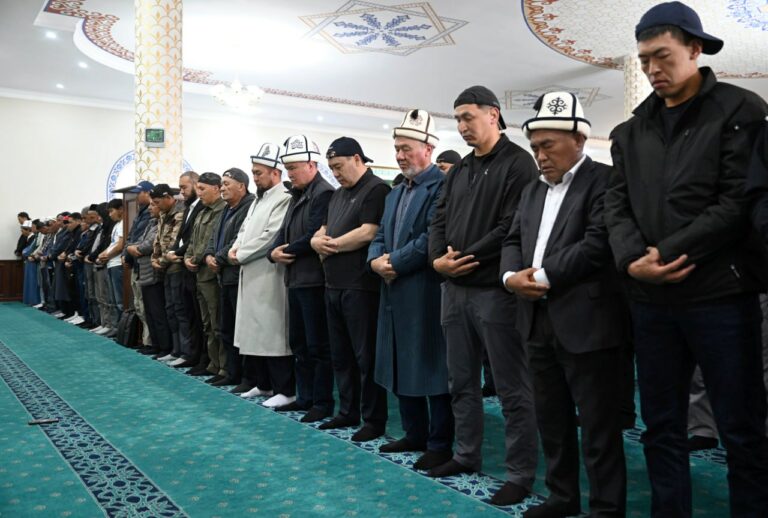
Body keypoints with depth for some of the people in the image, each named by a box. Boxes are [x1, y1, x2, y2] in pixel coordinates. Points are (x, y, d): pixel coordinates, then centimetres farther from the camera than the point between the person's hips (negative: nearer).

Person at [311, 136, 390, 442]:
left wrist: (330, 245, -8)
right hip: (334, 285, 9)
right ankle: (348, 412, 28)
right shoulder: (339, 194, 20)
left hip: (361, 287, -9)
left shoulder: (376, 189, -8)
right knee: (340, 354, 15)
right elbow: (322, 231, 20)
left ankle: (374, 420, 10)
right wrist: (318, 240, -4)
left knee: (366, 356, -1)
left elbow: (367, 233, -19)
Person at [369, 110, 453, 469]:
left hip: (426, 293, -9)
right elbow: (380, 236, 18)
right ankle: (414, 434, 29)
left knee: (431, 368, 0)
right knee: (402, 365, 15)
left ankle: (440, 444, 13)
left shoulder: (442, 186, -10)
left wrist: (395, 263, -13)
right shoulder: (395, 194, 19)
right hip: (395, 292, 9)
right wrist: (375, 260, -3)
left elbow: (432, 239, -20)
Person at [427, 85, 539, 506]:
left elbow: (513, 227, -16)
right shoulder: (459, 171, 18)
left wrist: (467, 259, -15)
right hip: (455, 289, 8)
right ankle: (466, 455, 31)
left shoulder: (518, 163, -6)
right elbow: (440, 220, 13)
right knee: (461, 380, 16)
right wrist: (437, 258, -6)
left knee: (512, 388, 1)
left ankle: (520, 475, 12)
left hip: (495, 291, -8)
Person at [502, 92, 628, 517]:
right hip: (539, 320, 8)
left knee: (598, 425, 4)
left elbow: (598, 244, -17)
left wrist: (543, 276, -16)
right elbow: (513, 240, 14)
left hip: (586, 322, -8)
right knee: (551, 419, 17)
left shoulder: (603, 180, -6)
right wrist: (512, 275, -7)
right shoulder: (532, 190, 18)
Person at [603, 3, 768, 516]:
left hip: (721, 295, -4)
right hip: (651, 300, 5)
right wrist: (632, 261, -12)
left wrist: (666, 254, -16)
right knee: (662, 426, 13)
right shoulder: (632, 131, 13)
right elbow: (617, 204, 6)